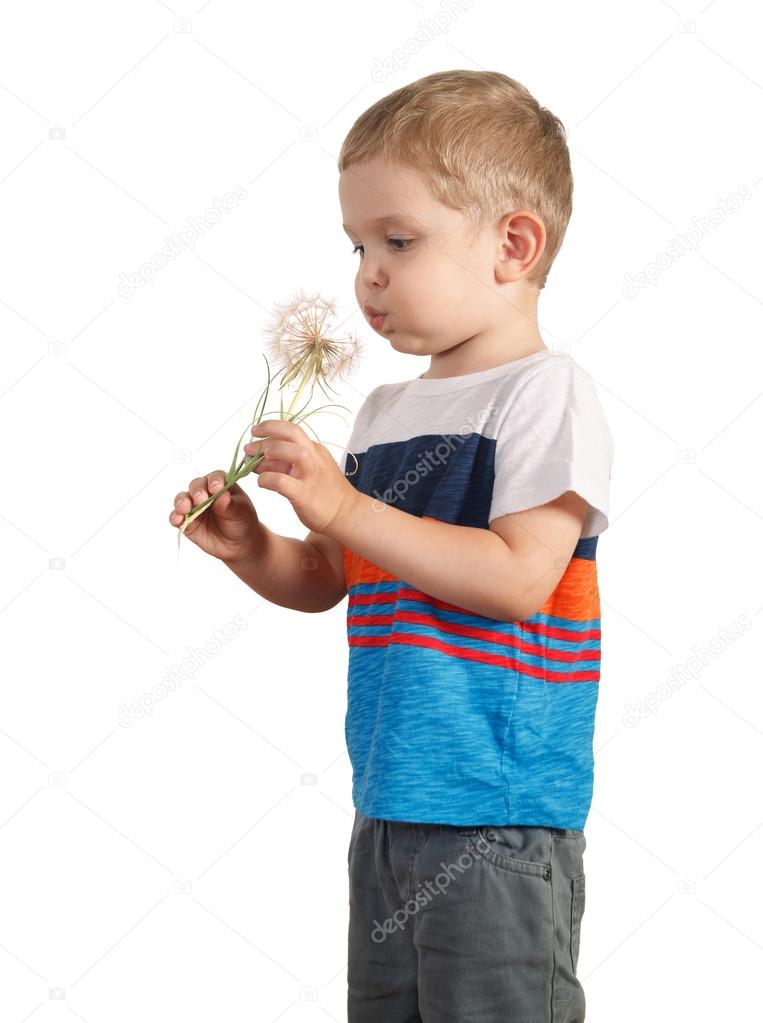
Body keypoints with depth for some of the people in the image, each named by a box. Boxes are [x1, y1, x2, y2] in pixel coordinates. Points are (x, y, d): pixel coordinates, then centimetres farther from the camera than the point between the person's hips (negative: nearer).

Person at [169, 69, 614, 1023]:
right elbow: (326, 583, 18)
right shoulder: (385, 411, 12)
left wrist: (346, 508, -21)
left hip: (499, 817, -8)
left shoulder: (543, 392, -11)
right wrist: (250, 547, -2)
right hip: (387, 808, 8)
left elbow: (515, 579, -21)